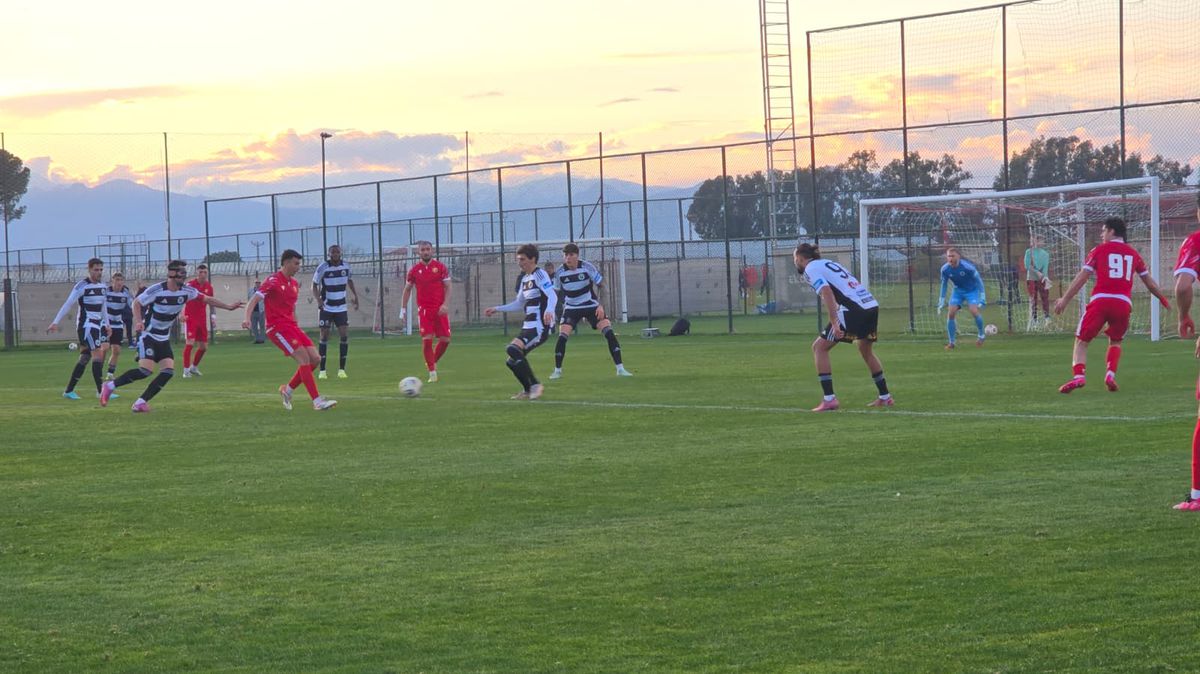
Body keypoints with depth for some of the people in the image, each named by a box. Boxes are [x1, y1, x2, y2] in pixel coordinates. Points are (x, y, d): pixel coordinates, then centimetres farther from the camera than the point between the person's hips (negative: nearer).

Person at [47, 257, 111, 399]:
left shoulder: (102, 286, 11)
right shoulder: (82, 286, -11)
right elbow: (68, 305, -14)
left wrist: (107, 324, 24)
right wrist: (56, 322, -18)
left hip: (98, 324, 8)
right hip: (86, 325, -8)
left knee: (84, 358, 9)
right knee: (98, 355, -14)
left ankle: (69, 391, 15)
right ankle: (101, 391, -14)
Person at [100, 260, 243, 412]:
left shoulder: (187, 290, -3)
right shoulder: (156, 290, -18)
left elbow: (207, 299, 8)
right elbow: (136, 303, -10)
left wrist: (228, 307, 8)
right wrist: (138, 321, -25)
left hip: (164, 339, 7)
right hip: (148, 336, -6)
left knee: (168, 372, -10)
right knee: (146, 370, -22)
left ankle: (141, 402, -5)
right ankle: (110, 385, -7)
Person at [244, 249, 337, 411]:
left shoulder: (294, 283, 16)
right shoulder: (273, 281, -9)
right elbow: (254, 300, -17)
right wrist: (247, 319, -33)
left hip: (291, 326, 8)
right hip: (277, 327, -8)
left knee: (315, 359, -3)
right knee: (303, 357, -20)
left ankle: (288, 389, 13)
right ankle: (317, 401, -21)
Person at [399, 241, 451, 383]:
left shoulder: (440, 267, 2)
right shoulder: (414, 270, 4)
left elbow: (447, 287, 1)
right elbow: (407, 290, 12)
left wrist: (445, 304, -13)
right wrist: (403, 309, 7)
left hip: (440, 310, 1)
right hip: (424, 310, -1)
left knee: (445, 339, -2)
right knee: (427, 339, -11)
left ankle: (432, 362, 23)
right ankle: (432, 373, -4)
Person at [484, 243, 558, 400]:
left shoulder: (539, 274, -9)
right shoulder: (525, 278, 18)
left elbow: (553, 296, -23)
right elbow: (519, 304, 30)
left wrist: (549, 310, -43)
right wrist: (497, 309, 29)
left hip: (539, 327, -9)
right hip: (528, 327, 9)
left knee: (513, 349, -26)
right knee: (512, 362, 8)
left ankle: (534, 385, -18)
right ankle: (528, 391, 25)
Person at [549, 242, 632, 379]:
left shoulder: (587, 267, -15)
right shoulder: (560, 272, -9)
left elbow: (601, 285, -7)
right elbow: (556, 292, 7)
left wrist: (601, 305, -16)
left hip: (591, 306, -1)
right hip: (571, 308, 1)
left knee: (609, 332, -14)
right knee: (562, 336, -16)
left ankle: (620, 369, -9)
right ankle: (557, 370, 1)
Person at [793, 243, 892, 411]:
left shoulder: (811, 268, 2)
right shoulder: (829, 263, 28)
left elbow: (827, 292, -13)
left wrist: (834, 323, -20)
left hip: (852, 309, -8)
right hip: (872, 304, 8)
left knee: (819, 347, 2)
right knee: (866, 350, 29)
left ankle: (829, 399, -5)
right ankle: (885, 397, 33)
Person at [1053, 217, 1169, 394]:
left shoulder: (1099, 251, 9)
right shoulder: (1133, 254, 19)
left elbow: (1082, 277, 2)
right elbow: (1149, 281, 26)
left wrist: (1065, 299, 4)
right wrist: (1163, 299, 41)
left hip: (1100, 300, -3)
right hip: (1123, 303, 3)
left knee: (1081, 341, 6)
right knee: (1115, 342, 23)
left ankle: (1078, 376, -15)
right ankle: (1111, 375, 0)